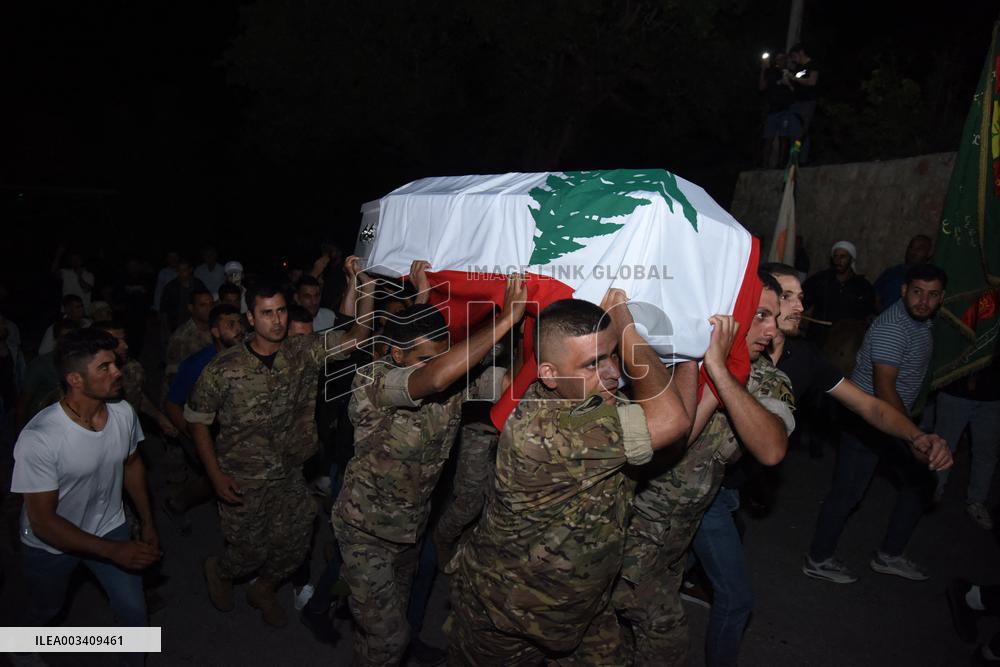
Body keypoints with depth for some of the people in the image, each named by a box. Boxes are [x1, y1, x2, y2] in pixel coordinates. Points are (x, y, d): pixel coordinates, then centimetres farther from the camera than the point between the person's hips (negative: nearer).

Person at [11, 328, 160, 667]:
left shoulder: (123, 413, -20)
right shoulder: (39, 439, -33)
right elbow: (43, 522, -26)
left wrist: (148, 523, 5)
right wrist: (113, 551, -30)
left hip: (109, 527, 3)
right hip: (50, 544, -2)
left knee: (134, 610, 5)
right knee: (46, 609, 25)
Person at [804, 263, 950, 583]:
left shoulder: (923, 321, 8)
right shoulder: (892, 327, -23)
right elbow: (884, 388, -27)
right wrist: (914, 436, -24)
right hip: (866, 420, -10)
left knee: (920, 482, 15)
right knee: (848, 492, -3)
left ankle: (889, 556, 27)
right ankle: (818, 559, 12)